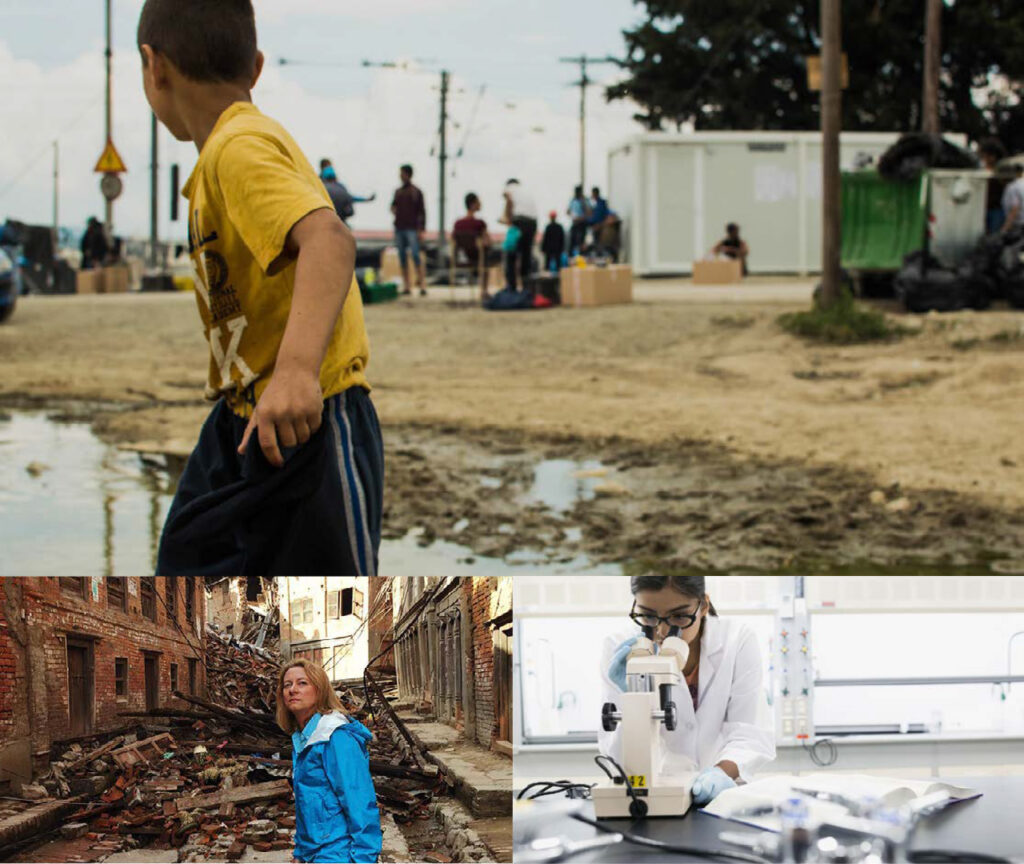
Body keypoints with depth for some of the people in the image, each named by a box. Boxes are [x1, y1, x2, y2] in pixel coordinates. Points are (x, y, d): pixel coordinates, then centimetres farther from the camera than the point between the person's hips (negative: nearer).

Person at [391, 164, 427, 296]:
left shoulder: (416, 192, 1)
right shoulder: (398, 192, 15)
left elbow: (422, 211, -1)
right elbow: (394, 205, 28)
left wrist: (421, 230, -8)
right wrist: (393, 209, 3)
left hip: (412, 228, -5)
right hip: (399, 228, 5)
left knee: (415, 255, -14)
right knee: (402, 258, 4)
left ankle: (422, 285, -15)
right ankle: (407, 286, 6)